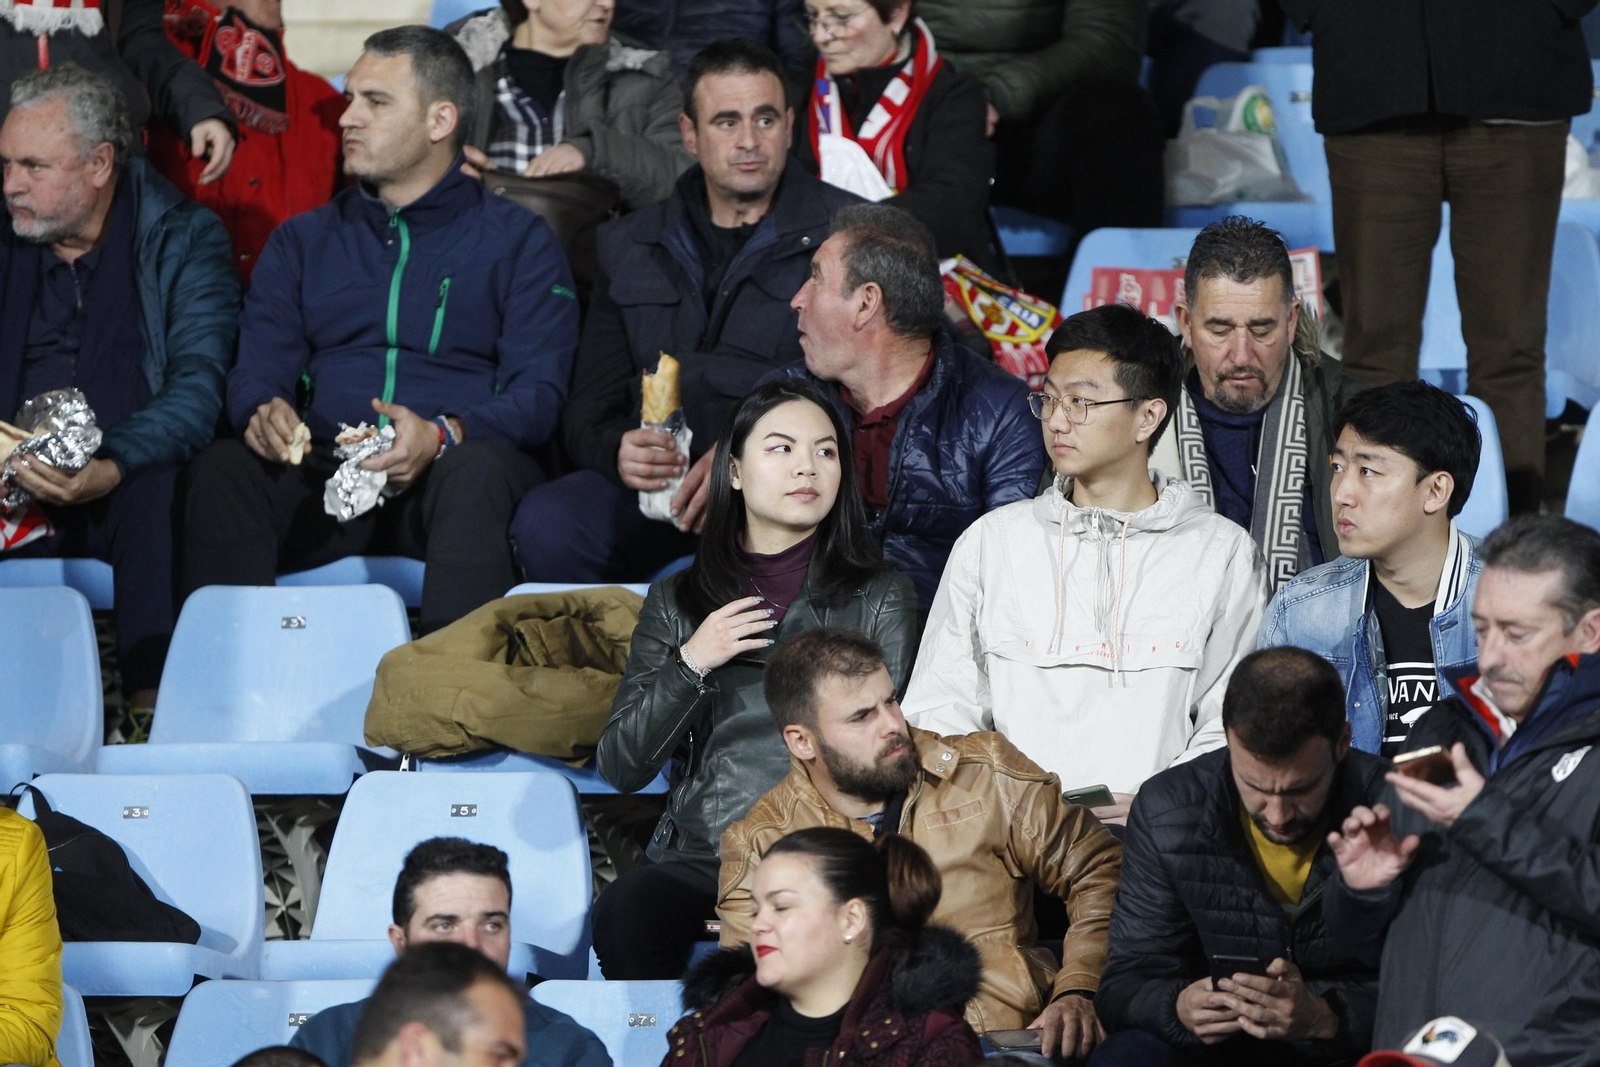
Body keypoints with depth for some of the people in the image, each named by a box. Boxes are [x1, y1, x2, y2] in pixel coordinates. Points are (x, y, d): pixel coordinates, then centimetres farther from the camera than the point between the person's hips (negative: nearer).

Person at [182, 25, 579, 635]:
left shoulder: (518, 241, 12)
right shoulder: (303, 242, 24)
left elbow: (538, 392, 0)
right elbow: (257, 372, 14)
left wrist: (443, 436, -21)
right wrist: (263, 413, -13)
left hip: (445, 477, -3)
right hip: (321, 480, 3)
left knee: (476, 471, -39)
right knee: (221, 470, -29)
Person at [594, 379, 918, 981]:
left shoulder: (880, 598, 10)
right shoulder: (675, 603, 15)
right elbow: (620, 766, 10)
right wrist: (690, 664, -4)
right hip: (697, 858, 2)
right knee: (624, 913, -32)